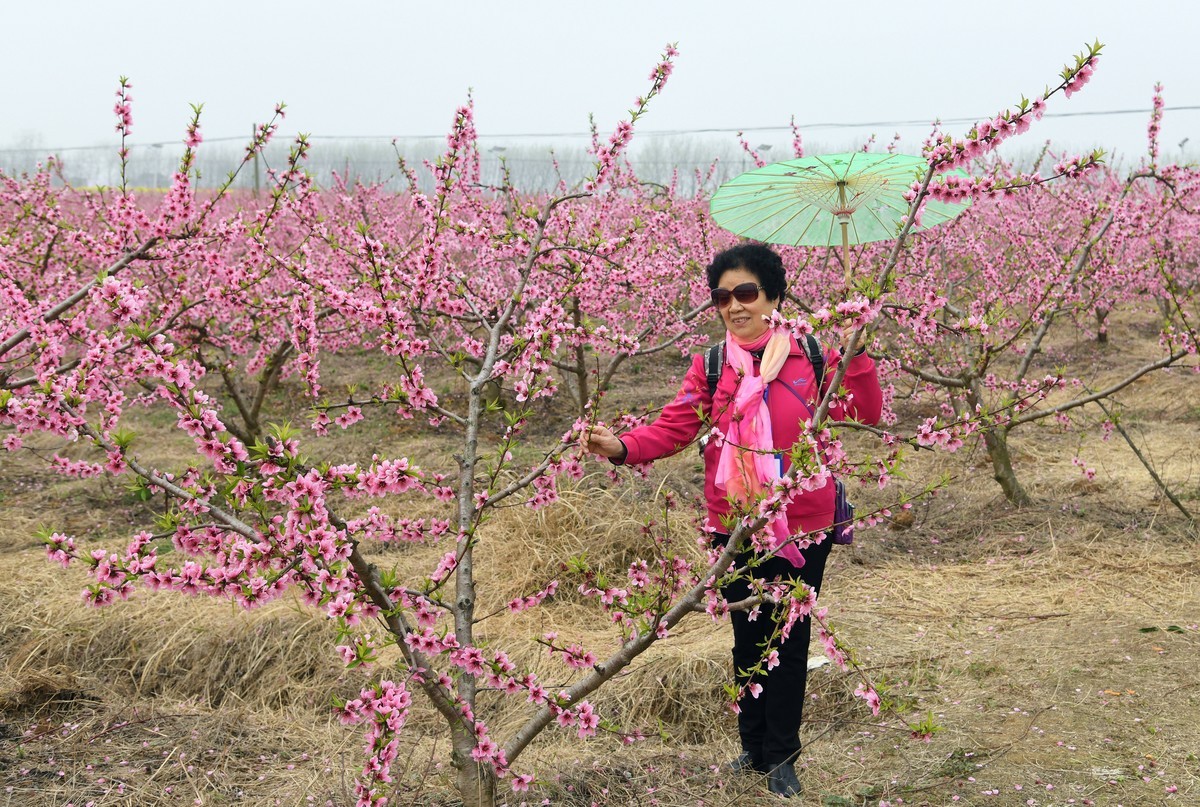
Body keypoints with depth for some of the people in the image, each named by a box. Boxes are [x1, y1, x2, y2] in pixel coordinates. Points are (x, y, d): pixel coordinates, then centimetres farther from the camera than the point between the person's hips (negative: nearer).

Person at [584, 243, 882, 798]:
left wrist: (856, 355, -18)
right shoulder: (710, 366, 1)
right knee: (748, 639, 14)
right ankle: (754, 748, 32)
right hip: (734, 529, 2)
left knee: (789, 639, 8)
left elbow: (863, 414, -6)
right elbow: (672, 428, -7)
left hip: (802, 528, -1)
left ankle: (781, 757, 23)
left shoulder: (810, 355, -2)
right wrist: (623, 447, -23)